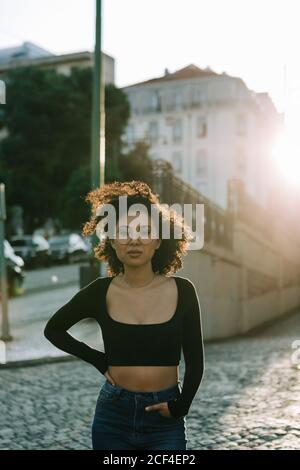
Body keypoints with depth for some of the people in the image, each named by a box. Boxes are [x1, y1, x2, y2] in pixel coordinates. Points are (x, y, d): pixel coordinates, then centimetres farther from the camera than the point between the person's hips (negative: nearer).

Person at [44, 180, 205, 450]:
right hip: (113, 416, 1)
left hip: (165, 420, -1)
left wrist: (180, 406, -5)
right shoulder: (100, 292, -4)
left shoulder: (182, 291, -6)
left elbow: (195, 362, 4)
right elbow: (53, 329, 11)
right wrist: (100, 361, 3)